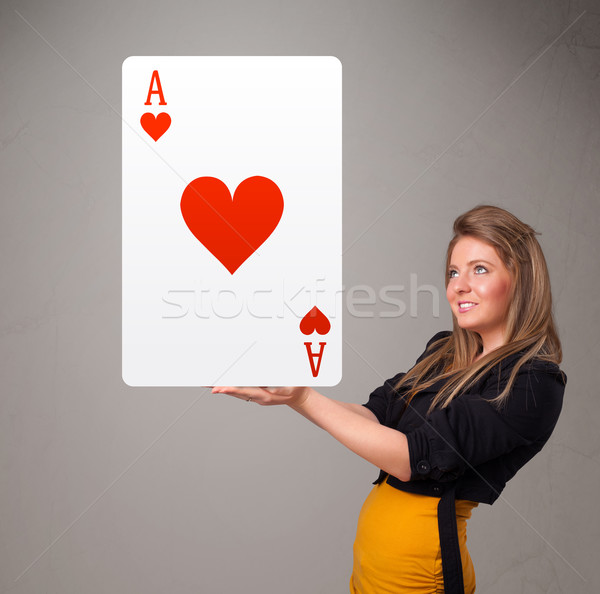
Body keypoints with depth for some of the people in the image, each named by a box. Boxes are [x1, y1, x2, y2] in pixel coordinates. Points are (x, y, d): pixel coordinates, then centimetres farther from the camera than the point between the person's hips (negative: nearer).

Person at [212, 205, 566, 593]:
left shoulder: (533, 383, -17)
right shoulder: (445, 351, 8)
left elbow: (415, 457, -23)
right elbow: (377, 415, 1)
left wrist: (303, 398, -23)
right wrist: (284, 394, -13)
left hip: (418, 561, -7)